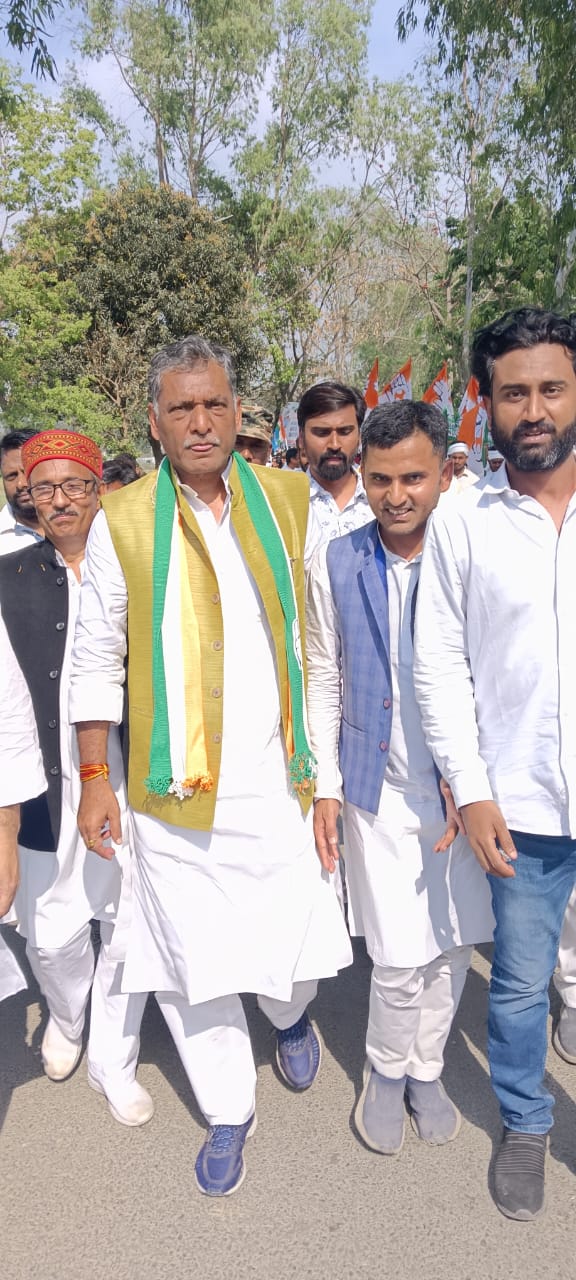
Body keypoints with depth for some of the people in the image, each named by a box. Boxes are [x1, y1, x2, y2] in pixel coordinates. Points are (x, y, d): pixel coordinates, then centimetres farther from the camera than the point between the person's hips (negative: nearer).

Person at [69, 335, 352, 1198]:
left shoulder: (291, 503, 3)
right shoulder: (121, 521, -2)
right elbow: (97, 660, 3)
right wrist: (95, 779, 2)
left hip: (277, 786, 1)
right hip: (173, 798, 0)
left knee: (295, 950, 9)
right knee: (194, 966, 10)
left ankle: (290, 1014, 48)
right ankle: (229, 1112, 37)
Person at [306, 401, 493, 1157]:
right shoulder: (337, 563, -4)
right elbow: (324, 679, 2)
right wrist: (324, 785, 0)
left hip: (463, 788, 1)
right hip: (378, 789, -1)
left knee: (452, 945, 13)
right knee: (399, 959, 1)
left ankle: (426, 1070, 40)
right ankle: (386, 1073, 32)